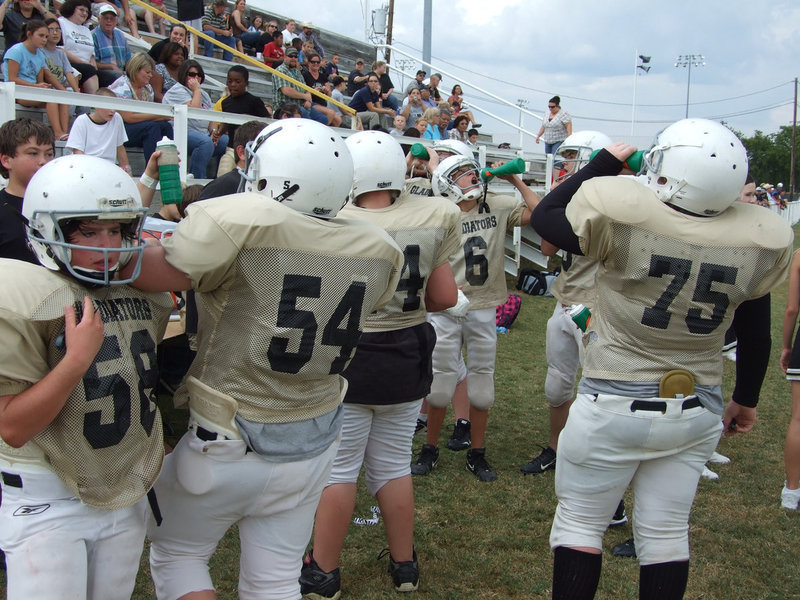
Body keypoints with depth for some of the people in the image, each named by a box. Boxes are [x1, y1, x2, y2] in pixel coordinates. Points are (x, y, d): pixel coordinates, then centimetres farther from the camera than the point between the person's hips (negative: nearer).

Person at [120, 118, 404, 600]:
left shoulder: (241, 221, -25)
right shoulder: (378, 250, -7)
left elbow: (152, 274, -20)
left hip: (229, 446, -4)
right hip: (314, 444, 5)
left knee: (177, 553, 21)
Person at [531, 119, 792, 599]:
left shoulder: (622, 212, -21)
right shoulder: (762, 238, -7)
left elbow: (546, 217, -2)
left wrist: (606, 162, 7)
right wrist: (748, 399, 21)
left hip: (614, 408, -4)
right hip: (697, 413, 4)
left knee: (579, 524, 11)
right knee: (667, 533, 16)